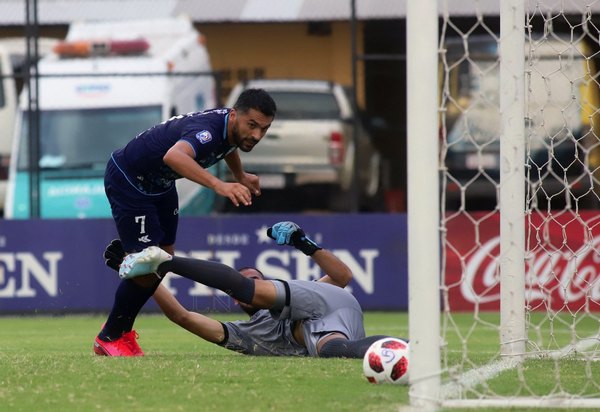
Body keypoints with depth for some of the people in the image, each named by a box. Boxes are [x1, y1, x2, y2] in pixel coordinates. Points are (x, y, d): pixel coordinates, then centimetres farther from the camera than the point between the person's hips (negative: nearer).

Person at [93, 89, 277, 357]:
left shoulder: (232, 127, -7)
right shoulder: (207, 130, -36)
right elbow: (174, 156, -60)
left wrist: (241, 177, 34)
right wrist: (218, 185, -70)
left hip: (161, 184, 9)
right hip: (127, 181, -9)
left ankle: (122, 330, 30)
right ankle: (109, 338, 7)